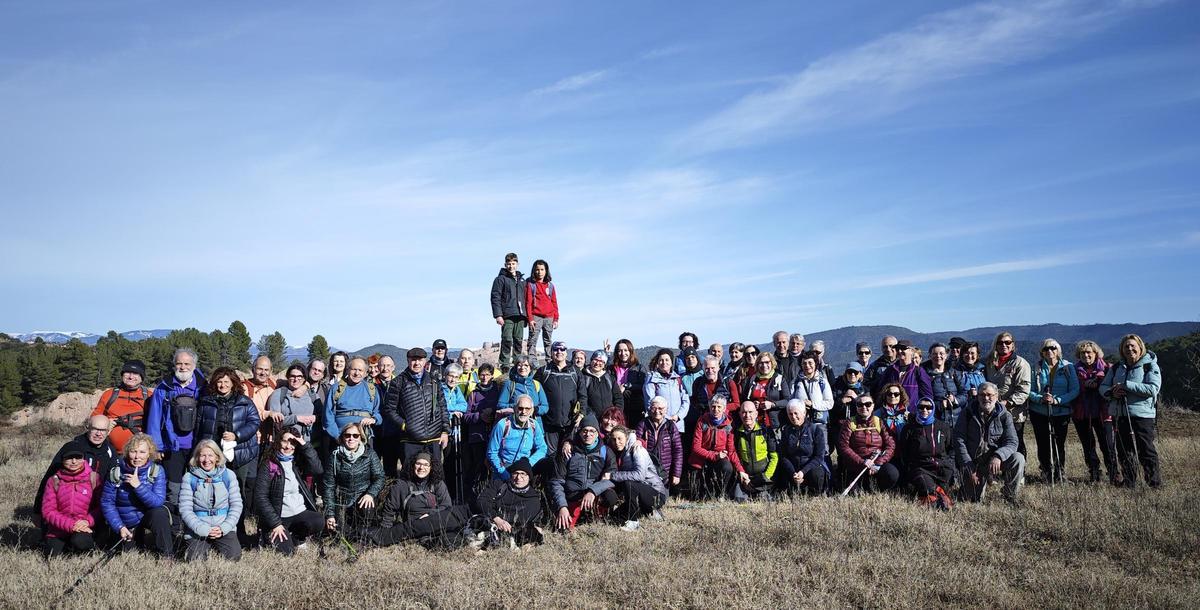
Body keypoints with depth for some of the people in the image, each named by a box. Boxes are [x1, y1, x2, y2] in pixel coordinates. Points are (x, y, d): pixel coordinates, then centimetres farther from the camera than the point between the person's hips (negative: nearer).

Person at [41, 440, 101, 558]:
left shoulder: (94, 478, 0)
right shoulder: (53, 481, 2)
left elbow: (100, 506, -1)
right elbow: (48, 511, -3)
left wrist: (88, 521, -20)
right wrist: (70, 525, -16)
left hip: (84, 529, -2)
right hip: (58, 532, 2)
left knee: (80, 541, -33)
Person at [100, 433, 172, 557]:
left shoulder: (156, 471, -12)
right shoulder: (116, 472, -9)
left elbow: (158, 502, -21)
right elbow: (106, 502, -3)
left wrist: (138, 485, -31)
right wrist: (120, 527, -11)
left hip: (150, 516, -2)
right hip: (127, 525, 2)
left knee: (159, 513, -34)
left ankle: (166, 555, -18)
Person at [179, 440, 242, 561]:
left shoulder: (228, 475, 6)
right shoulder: (189, 478, 1)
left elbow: (236, 505, 3)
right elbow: (185, 509, -4)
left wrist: (224, 528, -11)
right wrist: (204, 530, -14)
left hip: (223, 528, 1)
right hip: (197, 530, -1)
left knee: (234, 556, -21)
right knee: (195, 559, -23)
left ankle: (216, 544, 12)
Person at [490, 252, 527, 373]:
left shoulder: (522, 280, 21)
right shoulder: (501, 279, 3)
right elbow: (495, 298, -5)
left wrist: (526, 314, 17)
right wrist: (498, 315, -14)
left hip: (520, 315, 5)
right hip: (507, 315, -5)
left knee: (519, 340, 5)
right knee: (507, 340, -11)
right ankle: (505, 365, -9)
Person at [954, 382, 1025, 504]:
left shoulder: (1004, 415, -3)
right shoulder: (967, 412, -5)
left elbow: (1012, 442, -12)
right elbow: (959, 440, -8)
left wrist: (998, 456, -33)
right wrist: (969, 468, -16)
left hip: (995, 461, 1)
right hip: (973, 462, 0)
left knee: (1018, 459, -28)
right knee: (973, 500, -5)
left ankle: (1010, 495, -5)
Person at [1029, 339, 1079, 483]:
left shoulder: (1068, 367, 1)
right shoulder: (1037, 368, 3)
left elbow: (1075, 390, -4)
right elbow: (1030, 391, 0)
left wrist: (1057, 400, -17)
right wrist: (1041, 399, -20)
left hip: (1061, 413, -1)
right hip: (1039, 413, 1)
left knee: (1059, 445, 0)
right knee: (1043, 445, 5)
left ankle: (1060, 476, 15)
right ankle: (1046, 475, 21)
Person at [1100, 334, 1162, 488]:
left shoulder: (1150, 365, -2)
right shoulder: (1116, 367, 13)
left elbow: (1153, 389, -16)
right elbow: (1103, 387, 14)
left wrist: (1126, 385, -19)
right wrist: (1112, 392, -9)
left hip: (1142, 415, -5)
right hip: (1119, 416, 5)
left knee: (1146, 451, -5)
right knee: (1124, 452, 11)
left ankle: (1155, 484, 7)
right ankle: (1130, 485, 21)